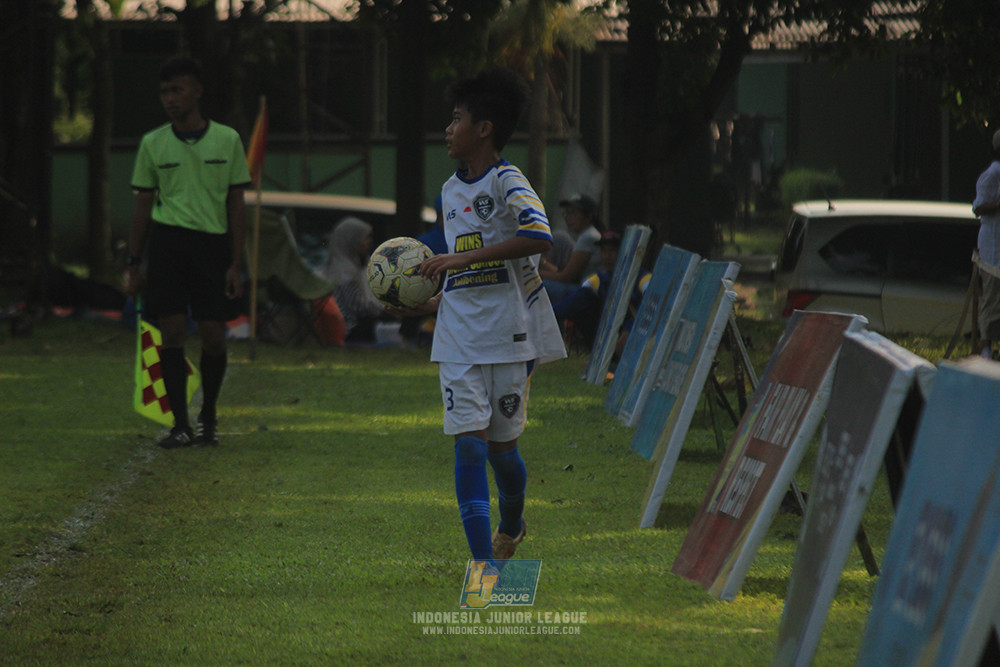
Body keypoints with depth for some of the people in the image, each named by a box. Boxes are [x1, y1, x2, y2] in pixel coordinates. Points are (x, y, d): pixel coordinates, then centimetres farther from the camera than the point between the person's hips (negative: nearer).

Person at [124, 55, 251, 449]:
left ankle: (208, 417, 20)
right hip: (167, 240, 1)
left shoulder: (227, 141, 4)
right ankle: (180, 424, -1)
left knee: (213, 336, 0)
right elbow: (143, 205, 11)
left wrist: (236, 263, 0)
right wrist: (132, 263, 8)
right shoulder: (153, 144, 6)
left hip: (213, 242, -1)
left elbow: (236, 205, 5)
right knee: (172, 332, -5)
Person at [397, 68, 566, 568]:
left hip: (508, 337, -5)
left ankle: (511, 524, 37)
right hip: (460, 340, 5)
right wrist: (432, 304, 11)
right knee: (469, 441, -8)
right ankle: (483, 560, -10)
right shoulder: (451, 190, 14)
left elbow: (539, 237, -28)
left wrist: (463, 259, -27)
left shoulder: (507, 181, -9)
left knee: (501, 445, 6)